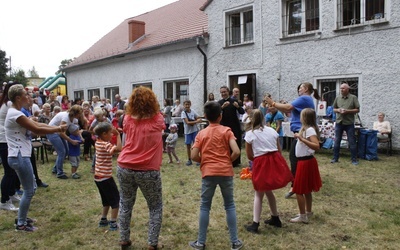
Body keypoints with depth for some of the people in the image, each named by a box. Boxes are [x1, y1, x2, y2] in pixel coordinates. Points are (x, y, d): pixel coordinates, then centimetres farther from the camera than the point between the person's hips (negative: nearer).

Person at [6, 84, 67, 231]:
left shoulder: (16, 113, 14)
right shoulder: (15, 114, -18)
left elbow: (37, 124, 12)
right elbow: (37, 130, -19)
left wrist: (57, 127, 3)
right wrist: (58, 129, -10)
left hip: (21, 156, 10)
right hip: (19, 157, -10)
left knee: (31, 188, 18)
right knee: (28, 191, 0)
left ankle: (22, 218, 30)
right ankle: (21, 224, 12)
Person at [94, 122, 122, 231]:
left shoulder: (98, 143, 6)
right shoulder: (106, 145, -20)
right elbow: (119, 148, -34)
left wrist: (114, 133, 7)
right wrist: (118, 135, -24)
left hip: (98, 177, 9)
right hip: (105, 177, -9)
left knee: (107, 200, 22)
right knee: (116, 200, 4)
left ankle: (103, 220, 27)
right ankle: (113, 223, 5)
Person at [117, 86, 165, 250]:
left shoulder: (128, 119, 1)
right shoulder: (157, 119, -6)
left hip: (125, 168, 3)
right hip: (148, 171, -3)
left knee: (125, 204, 21)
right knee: (155, 208, 15)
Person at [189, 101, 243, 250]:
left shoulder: (201, 134, 3)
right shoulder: (226, 131, 0)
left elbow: (194, 156, -4)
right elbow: (236, 151, -12)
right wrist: (228, 161, 6)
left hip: (208, 173, 0)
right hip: (225, 172, 0)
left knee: (205, 207, 10)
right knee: (229, 206, 12)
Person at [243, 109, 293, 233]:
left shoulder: (250, 134, -1)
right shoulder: (272, 130, 11)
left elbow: (249, 156, 2)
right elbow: (279, 150, 12)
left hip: (261, 164, -4)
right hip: (276, 161, 5)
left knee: (258, 194, 8)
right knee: (268, 191, 23)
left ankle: (255, 224, 5)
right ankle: (275, 218, 34)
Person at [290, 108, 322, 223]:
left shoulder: (310, 130, -20)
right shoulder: (306, 129, 10)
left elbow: (316, 146, -31)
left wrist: (301, 138, -34)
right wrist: (299, 136, 17)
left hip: (305, 161, -10)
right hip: (306, 161, 10)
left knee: (299, 190, -2)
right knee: (306, 189, 20)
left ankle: (303, 216, 7)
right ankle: (308, 212, 33)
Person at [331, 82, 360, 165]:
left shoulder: (353, 98, -2)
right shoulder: (337, 98, 9)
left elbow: (357, 110, -3)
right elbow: (334, 109, 15)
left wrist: (347, 111, -16)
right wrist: (338, 110, -7)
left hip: (349, 123, -3)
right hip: (339, 122, 3)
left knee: (352, 142, 2)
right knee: (337, 141, 8)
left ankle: (354, 159, 11)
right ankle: (335, 158, 17)